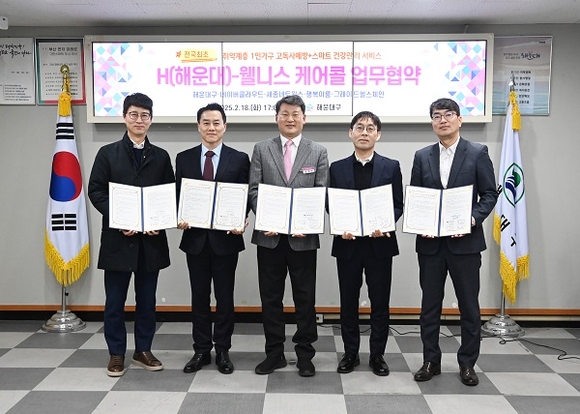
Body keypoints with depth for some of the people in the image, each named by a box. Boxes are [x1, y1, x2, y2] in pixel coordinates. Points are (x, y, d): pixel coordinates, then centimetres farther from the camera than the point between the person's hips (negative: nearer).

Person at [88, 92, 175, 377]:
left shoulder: (161, 157, 9)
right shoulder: (108, 153, 4)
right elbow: (95, 191, -1)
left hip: (151, 237, 2)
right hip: (118, 236, -1)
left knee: (147, 298, 10)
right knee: (115, 300, 6)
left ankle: (143, 350, 24)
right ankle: (116, 353, 20)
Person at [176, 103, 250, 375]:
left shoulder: (239, 159, 1)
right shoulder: (184, 158, 6)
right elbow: (178, 195, 8)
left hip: (226, 237, -2)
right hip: (195, 238, 2)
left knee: (225, 297, 8)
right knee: (199, 296, 11)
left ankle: (223, 350, 22)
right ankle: (201, 350, 23)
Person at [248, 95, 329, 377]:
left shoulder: (318, 152, 5)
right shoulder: (261, 149, 7)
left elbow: (322, 193, 0)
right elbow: (254, 189, 2)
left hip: (303, 237, -1)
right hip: (269, 235, 1)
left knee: (305, 298, 7)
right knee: (270, 297, 9)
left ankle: (304, 354, 21)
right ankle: (274, 353, 23)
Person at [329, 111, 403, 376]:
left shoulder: (391, 167, 4)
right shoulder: (337, 168, 6)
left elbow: (398, 205, 1)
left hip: (380, 243, 0)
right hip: (348, 244, 1)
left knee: (380, 302, 7)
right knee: (348, 302, 9)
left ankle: (377, 355, 21)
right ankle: (350, 353, 23)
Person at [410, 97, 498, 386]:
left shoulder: (477, 153, 1)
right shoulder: (422, 156, 9)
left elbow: (489, 194, 0)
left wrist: (473, 219, -16)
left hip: (465, 241, -2)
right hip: (430, 242, 3)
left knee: (469, 305, 7)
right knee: (430, 305, 9)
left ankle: (467, 363, 22)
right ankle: (430, 361, 23)